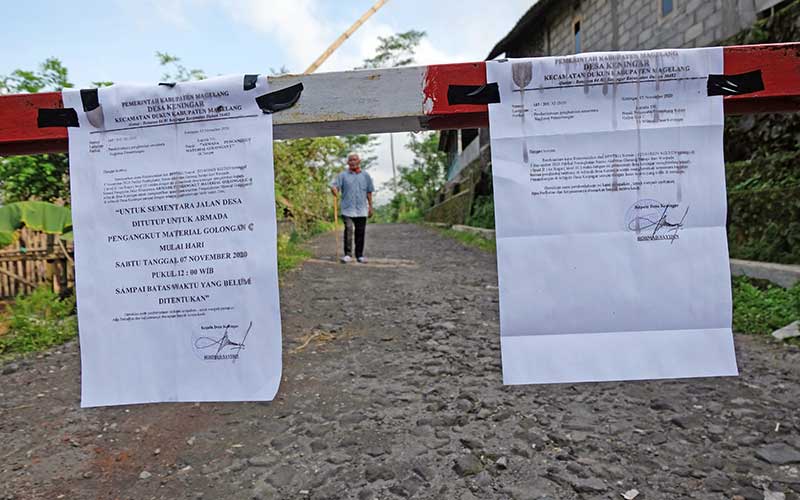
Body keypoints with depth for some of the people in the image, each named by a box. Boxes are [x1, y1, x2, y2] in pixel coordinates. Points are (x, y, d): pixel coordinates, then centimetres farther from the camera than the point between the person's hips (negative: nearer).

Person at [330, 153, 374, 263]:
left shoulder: (365, 176, 11)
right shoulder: (343, 175, 5)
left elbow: (369, 192, 13)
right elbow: (333, 185, -3)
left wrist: (370, 206, 10)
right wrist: (335, 194, -25)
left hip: (361, 210, 2)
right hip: (347, 209, -2)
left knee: (360, 232, 6)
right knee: (348, 230, -12)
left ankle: (360, 255, 15)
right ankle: (347, 254, -4)